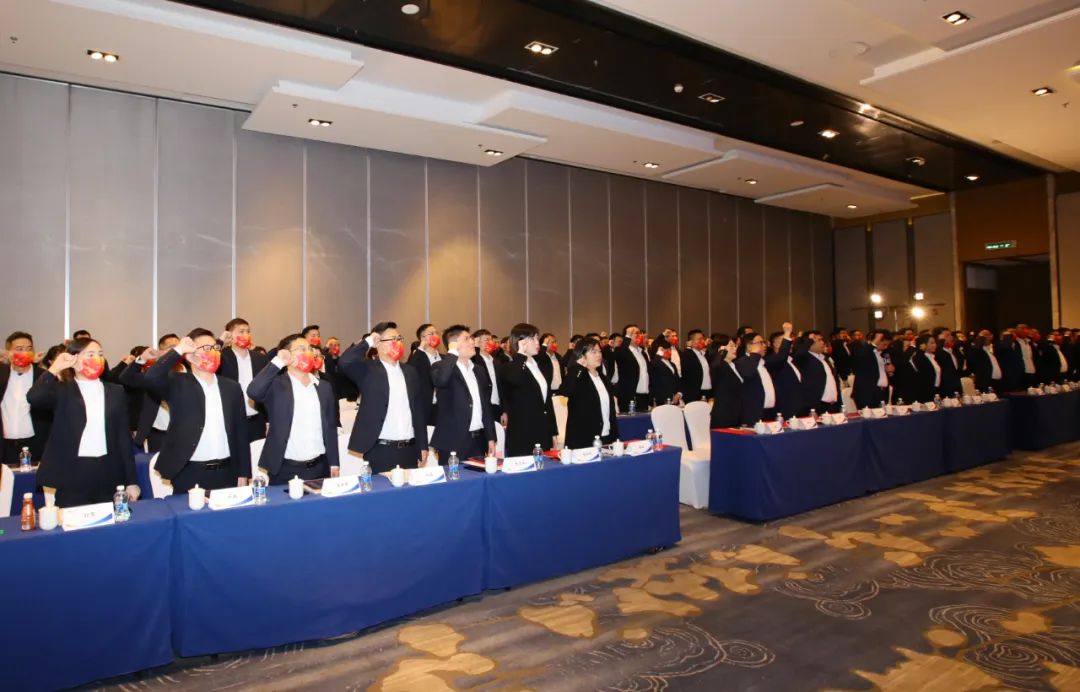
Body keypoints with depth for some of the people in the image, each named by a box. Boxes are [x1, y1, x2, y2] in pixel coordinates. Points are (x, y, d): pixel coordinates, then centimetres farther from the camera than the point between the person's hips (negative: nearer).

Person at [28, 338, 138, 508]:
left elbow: (123, 435, 9)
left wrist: (131, 480, 6)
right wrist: (55, 368, -10)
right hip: (71, 475, -2)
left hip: (108, 475, 2)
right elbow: (33, 398, -22)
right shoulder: (62, 391, 2)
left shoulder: (116, 391, 10)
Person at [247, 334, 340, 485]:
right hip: (285, 471, -4)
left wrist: (333, 463, 10)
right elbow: (253, 392, -25)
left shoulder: (324, 387, 10)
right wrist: (278, 362, -20)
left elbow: (331, 427, 12)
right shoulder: (276, 385, -3)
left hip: (320, 468, 4)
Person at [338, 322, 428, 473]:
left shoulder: (410, 371, 12)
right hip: (380, 450, -4)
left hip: (409, 449, 5)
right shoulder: (367, 369, -3)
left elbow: (419, 409, 13)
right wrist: (368, 341, -12)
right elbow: (344, 362, -25)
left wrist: (423, 445, 11)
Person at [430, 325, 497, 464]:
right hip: (453, 442, -6)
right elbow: (440, 380, -31)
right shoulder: (441, 367, -6)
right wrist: (453, 353, -19)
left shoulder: (480, 370, 13)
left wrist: (491, 438, 11)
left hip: (478, 441, 6)